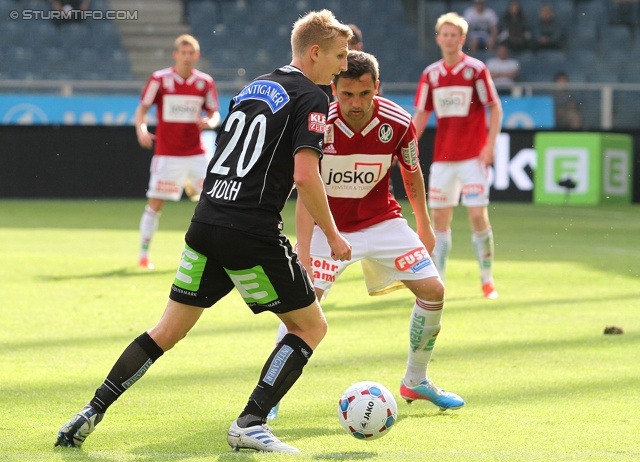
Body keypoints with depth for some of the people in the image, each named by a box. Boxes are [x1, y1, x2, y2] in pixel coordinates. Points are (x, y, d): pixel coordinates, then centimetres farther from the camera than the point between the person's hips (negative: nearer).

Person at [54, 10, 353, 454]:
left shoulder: (252, 88, 19)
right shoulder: (311, 98, -5)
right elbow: (305, 175, -15)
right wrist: (333, 236, -6)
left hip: (207, 223, 7)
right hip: (253, 236, -7)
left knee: (169, 330, 16)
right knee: (311, 326, 9)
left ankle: (92, 413, 10)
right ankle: (250, 424, -2)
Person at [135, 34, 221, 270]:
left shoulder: (205, 82, 4)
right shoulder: (159, 79, -3)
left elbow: (214, 113, 10)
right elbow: (142, 109, -1)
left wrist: (210, 122, -14)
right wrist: (141, 129, -21)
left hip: (196, 153, 2)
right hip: (167, 153, -2)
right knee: (155, 203, -5)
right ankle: (144, 254, 5)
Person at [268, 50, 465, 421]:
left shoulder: (398, 122, -18)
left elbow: (412, 172, 3)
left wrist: (424, 225, 12)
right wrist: (304, 255, -34)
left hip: (381, 220, 3)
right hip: (328, 225, -3)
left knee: (433, 290, -4)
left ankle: (416, 381, 17)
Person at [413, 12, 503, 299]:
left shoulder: (476, 70, -4)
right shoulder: (430, 74, 7)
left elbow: (495, 108, -3)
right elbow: (421, 115, 10)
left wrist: (490, 145, -13)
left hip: (473, 157, -4)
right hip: (442, 157, 4)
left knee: (478, 215, -10)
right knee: (439, 218, 3)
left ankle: (487, 279, 4)